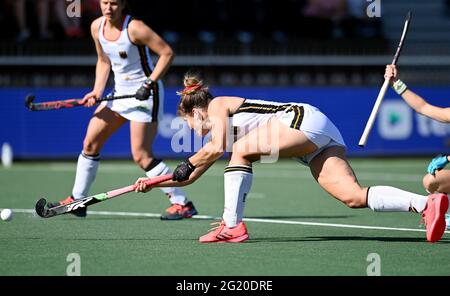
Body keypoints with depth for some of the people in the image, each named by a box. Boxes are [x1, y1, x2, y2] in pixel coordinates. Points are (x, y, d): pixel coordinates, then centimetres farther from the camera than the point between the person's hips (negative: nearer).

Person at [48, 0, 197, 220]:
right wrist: (97, 91, 2)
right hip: (120, 92, 8)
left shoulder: (134, 28, -20)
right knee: (90, 142, 6)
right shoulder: (97, 27, 1)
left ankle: (182, 203, -5)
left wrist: (149, 83, -24)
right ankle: (77, 201, 18)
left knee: (141, 156, -12)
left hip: (144, 95, -8)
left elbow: (167, 53, -18)